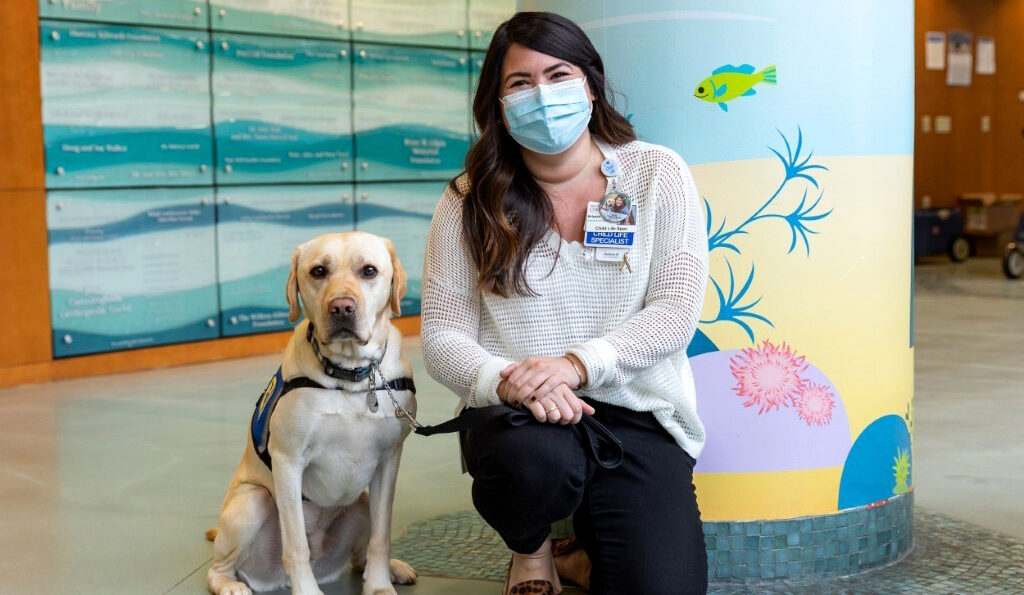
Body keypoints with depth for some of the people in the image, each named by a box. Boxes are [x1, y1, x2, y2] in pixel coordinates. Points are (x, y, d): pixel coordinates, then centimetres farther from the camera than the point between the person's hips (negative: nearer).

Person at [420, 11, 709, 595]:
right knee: (535, 458, -37)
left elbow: (675, 313, -5)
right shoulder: (471, 202, 3)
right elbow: (442, 335, 0)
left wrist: (577, 362, -20)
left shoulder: (657, 174, 2)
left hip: (636, 413, 0)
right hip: (516, 414, 0)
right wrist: (507, 381, -21)